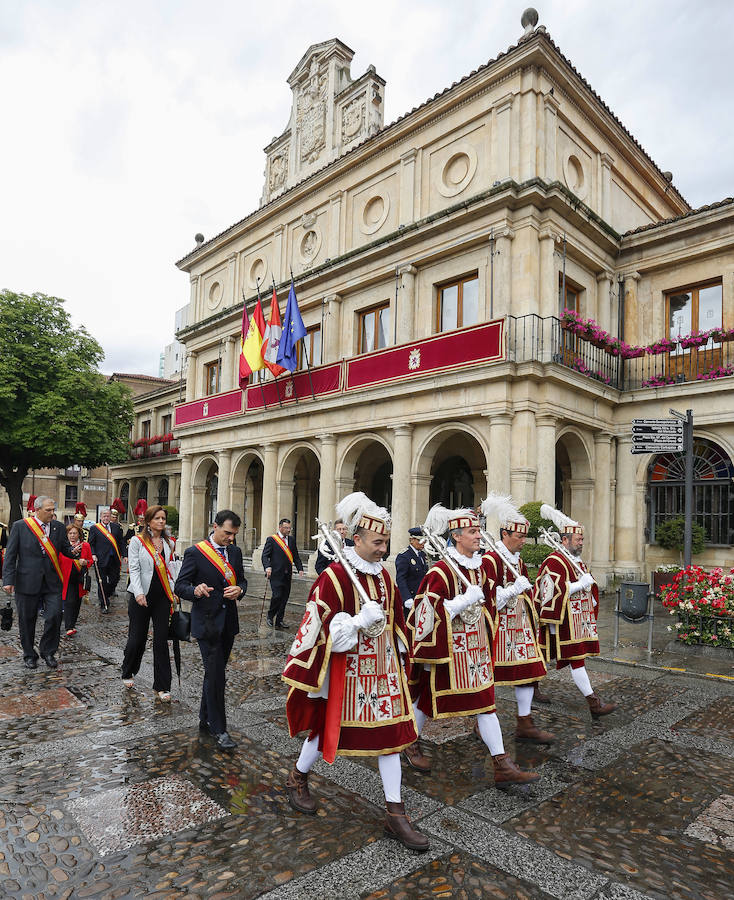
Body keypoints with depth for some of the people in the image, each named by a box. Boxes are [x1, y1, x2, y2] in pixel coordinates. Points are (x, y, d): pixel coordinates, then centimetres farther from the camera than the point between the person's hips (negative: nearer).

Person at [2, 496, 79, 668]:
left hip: (52, 581, 2)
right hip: (27, 581, -2)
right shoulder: (20, 526, -4)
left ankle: (48, 651, 18)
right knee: (27, 620, 9)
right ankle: (29, 655, 28)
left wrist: (73, 551, -13)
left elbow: (65, 549, 11)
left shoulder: (59, 527, 5)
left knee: (55, 616, -4)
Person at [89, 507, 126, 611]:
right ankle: (104, 604, 13)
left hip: (114, 559, 3)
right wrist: (93, 554, -12)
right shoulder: (94, 528, 2)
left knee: (114, 580, 7)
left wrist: (123, 554, 4)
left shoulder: (116, 527, 9)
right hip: (101, 560, -3)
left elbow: (121, 542, 10)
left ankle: (107, 595, 34)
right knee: (102, 582, 3)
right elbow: (91, 543, 2)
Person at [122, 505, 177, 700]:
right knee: (137, 638, 6)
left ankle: (162, 687, 8)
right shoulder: (137, 541, -3)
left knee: (161, 640, 1)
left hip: (162, 597, 3)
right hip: (141, 597, -3)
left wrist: (173, 591, 8)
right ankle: (128, 673, 35)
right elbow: (134, 569, -10)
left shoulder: (167, 543, 10)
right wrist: (139, 593, -21)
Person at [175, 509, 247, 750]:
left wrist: (239, 590, -9)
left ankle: (205, 719, 33)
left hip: (228, 622, 6)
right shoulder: (195, 552, -10)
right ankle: (219, 729, 7)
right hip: (207, 622, -6)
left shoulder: (235, 552, 7)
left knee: (215, 673, 17)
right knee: (215, 675, -5)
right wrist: (195, 591, -31)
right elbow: (180, 585, -10)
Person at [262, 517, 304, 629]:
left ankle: (279, 620, 19)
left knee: (285, 597, 7)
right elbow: (265, 555, -7)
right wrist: (267, 567, -24)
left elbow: (296, 556, 15)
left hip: (287, 574, 5)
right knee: (277, 595, -12)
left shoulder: (292, 540, 13)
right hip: (276, 574, -5)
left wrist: (300, 568, 2)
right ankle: (270, 616, 12)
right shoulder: (272, 539, -2)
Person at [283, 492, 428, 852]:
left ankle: (395, 814, 20)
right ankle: (297, 778, 43)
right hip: (347, 671, -5)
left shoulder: (384, 576, 3)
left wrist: (398, 660, 19)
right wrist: (359, 621, -27)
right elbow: (318, 629, -18)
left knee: (390, 733, 7)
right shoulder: (333, 578, -18)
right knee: (329, 727, 13)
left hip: (382, 670, 6)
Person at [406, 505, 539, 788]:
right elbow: (429, 611, -21)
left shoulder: (481, 566, 5)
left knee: (485, 701, 7)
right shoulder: (440, 571, -19)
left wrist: (487, 641, 18)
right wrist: (464, 601, -24)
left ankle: (503, 767, 14)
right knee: (429, 698, 11)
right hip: (448, 647, -6)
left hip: (475, 647, 7)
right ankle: (410, 745, 36)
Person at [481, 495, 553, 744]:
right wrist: (515, 588, -22)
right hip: (499, 627, -8)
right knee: (489, 675, 3)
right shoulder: (490, 560, -14)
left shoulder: (518, 560, 14)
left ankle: (525, 725, 16)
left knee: (528, 671, 6)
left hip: (521, 626, 8)